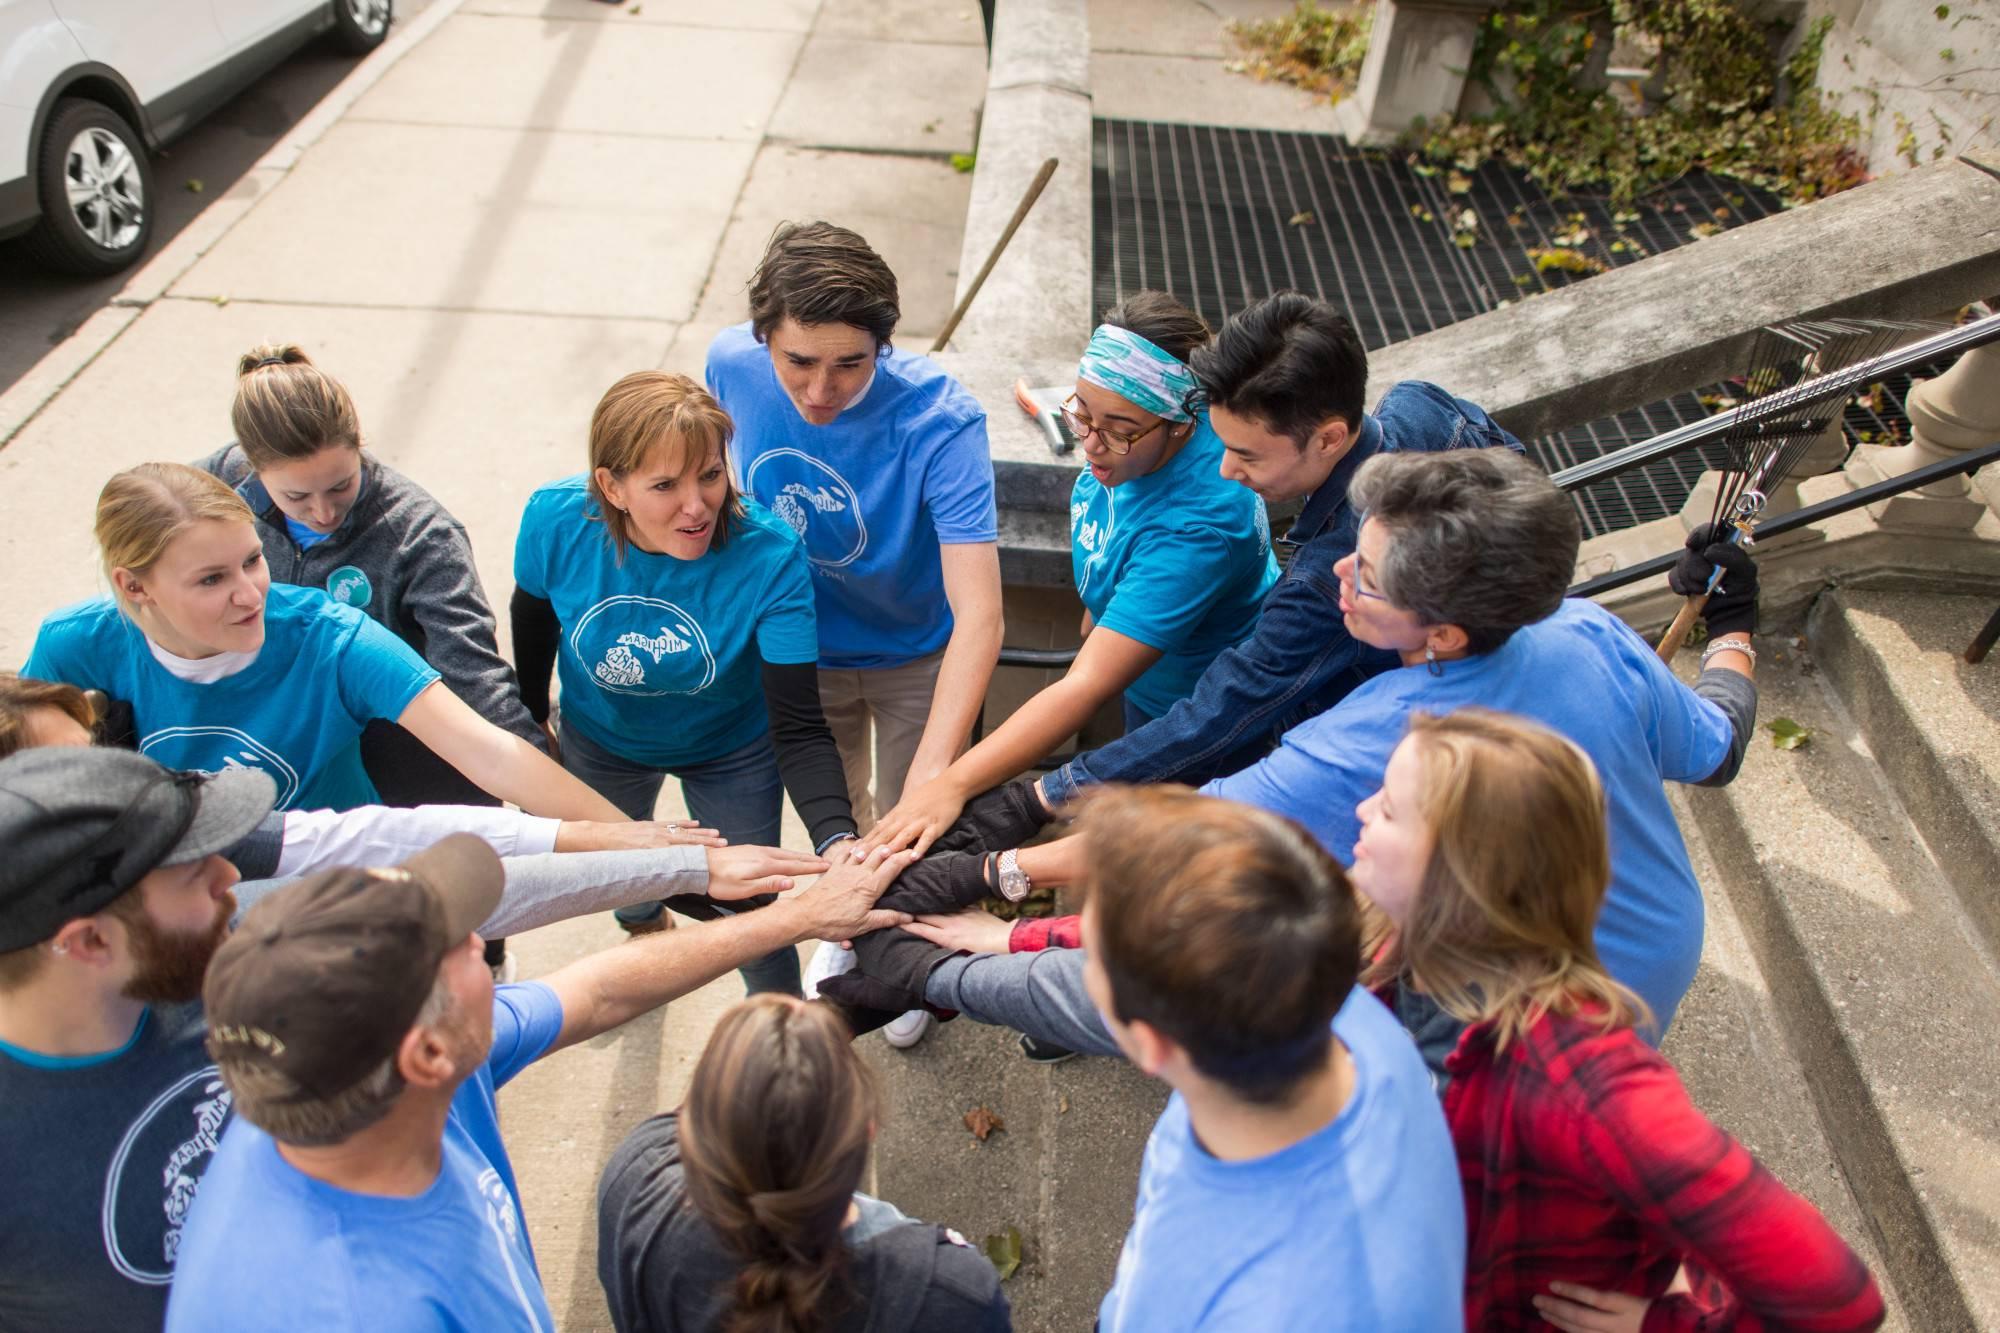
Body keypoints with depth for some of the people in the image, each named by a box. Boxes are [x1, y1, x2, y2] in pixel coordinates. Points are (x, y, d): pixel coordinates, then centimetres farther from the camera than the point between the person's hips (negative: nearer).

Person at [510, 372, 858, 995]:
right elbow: (534, 618, -7)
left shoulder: (770, 557, -37)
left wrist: (837, 840, -52)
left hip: (732, 751, -2)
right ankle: (645, 926, 67)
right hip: (599, 741, 3)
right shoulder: (556, 520, -30)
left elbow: (798, 727, -36)